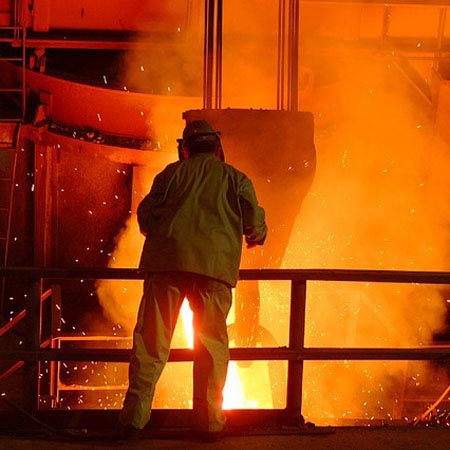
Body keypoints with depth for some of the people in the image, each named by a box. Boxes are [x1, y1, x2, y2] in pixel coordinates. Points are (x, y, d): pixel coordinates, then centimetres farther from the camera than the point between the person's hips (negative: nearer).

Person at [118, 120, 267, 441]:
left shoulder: (172, 173, 17)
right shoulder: (236, 179, 17)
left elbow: (146, 215, 12)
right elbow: (254, 223, 10)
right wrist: (258, 235, 32)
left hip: (167, 260, 0)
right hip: (215, 264, 0)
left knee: (151, 340, -1)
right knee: (212, 343, 7)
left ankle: (135, 417, -8)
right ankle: (210, 421, 5)